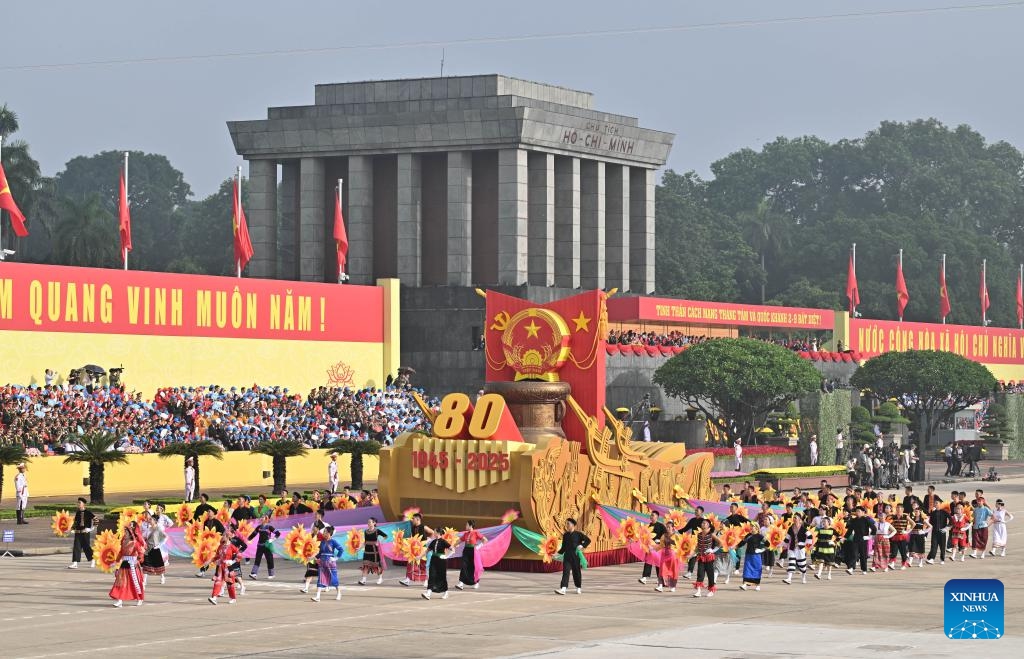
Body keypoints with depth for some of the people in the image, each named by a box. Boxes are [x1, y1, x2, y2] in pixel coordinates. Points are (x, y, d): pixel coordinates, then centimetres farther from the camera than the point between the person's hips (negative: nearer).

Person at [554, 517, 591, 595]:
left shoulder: (578, 534, -2)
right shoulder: (565, 535, 10)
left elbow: (588, 540, -1)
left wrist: (582, 546, -16)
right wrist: (558, 554, 5)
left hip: (576, 556, -3)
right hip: (567, 556, 3)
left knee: (577, 572, 8)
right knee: (565, 572, -9)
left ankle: (579, 588, 25)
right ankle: (563, 589, -19)